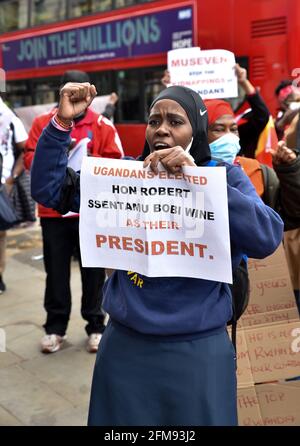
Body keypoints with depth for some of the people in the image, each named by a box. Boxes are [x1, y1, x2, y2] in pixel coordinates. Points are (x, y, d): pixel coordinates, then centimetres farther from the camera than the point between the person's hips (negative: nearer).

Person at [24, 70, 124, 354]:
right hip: (53, 210, 1)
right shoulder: (43, 123, 7)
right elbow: (29, 157, 2)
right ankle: (55, 327, 22)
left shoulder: (103, 126, 2)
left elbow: (115, 163, -2)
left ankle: (96, 327, 20)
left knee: (93, 271, 7)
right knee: (56, 271, 9)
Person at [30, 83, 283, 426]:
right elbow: (47, 188, 2)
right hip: (125, 345, 2)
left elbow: (267, 238, -20)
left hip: (198, 349, -2)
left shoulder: (225, 176, -3)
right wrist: (62, 122, -11)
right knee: (123, 425, 19)